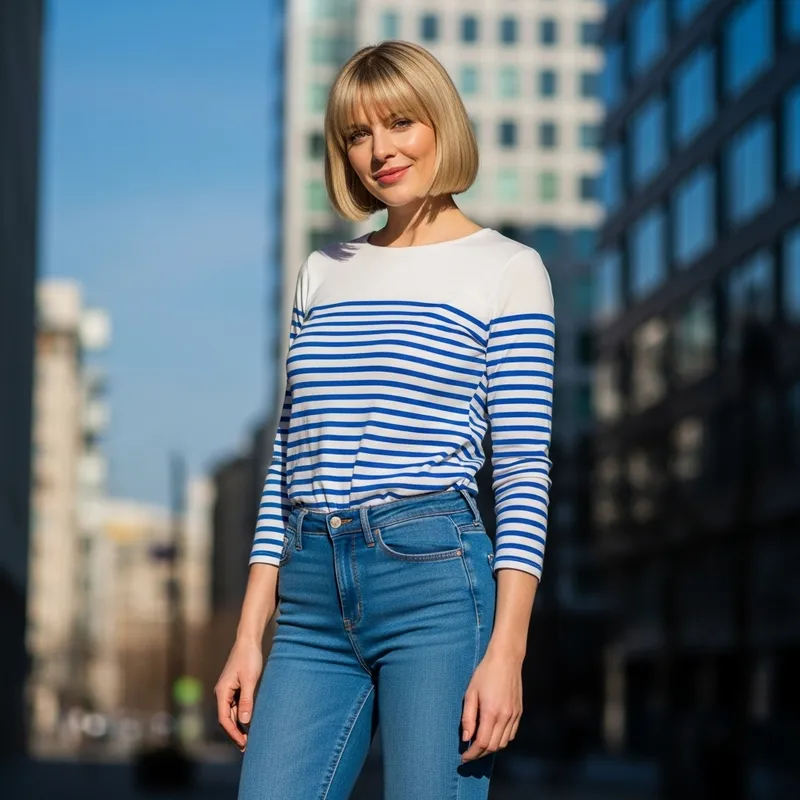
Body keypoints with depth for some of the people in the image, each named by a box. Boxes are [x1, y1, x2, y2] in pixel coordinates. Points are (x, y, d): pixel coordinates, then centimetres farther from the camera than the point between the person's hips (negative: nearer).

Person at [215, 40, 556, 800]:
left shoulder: (506, 271, 2)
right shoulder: (323, 273, 17)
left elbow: (524, 472, -4)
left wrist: (505, 651, -12)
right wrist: (248, 636, 12)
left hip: (435, 575, -5)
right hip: (313, 597, 5)